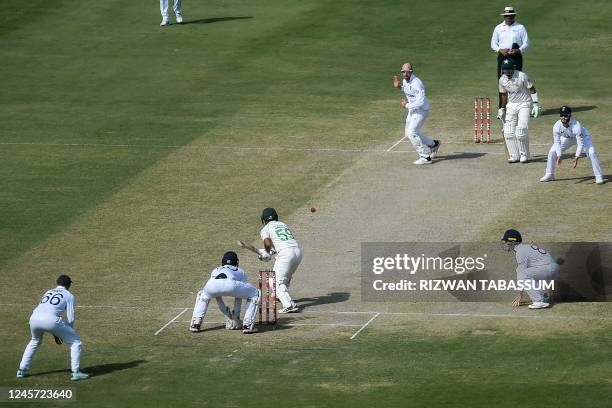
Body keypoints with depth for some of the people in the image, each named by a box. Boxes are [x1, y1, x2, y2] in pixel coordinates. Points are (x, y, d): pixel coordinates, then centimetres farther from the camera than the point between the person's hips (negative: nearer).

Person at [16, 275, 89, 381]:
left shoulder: (48, 292, 34)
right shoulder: (69, 295, 18)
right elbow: (70, 319, 10)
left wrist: (55, 334, 40)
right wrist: (70, 333, 26)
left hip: (34, 318, 5)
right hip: (51, 320, -5)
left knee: (35, 341, 37)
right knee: (75, 341, 11)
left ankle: (22, 370, 32)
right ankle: (76, 372, 1)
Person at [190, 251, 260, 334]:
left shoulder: (215, 271, 45)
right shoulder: (240, 272, 40)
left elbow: (217, 296, 47)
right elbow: (239, 296, 39)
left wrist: (227, 314, 53)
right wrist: (236, 315, 45)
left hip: (212, 284, 3)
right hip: (230, 284, -3)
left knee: (202, 295, 39)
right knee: (255, 294, 22)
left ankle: (196, 324, 23)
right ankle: (247, 325, 12)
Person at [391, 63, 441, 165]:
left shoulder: (416, 83, -28)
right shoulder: (405, 81, 1)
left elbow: (420, 102, -33)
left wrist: (407, 105, -21)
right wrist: (399, 87, 6)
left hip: (421, 110, -10)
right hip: (412, 110, 10)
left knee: (411, 133, -18)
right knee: (408, 134, 17)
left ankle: (425, 157, -11)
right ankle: (433, 144, 32)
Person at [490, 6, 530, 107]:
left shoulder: (520, 28, 5)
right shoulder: (498, 28, 12)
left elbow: (526, 43, 3)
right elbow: (493, 44, 11)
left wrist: (518, 50, -16)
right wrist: (500, 50, -9)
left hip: (516, 57, -2)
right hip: (502, 57, 2)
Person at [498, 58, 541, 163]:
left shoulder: (522, 76, -15)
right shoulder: (502, 80, 1)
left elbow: (532, 90, -11)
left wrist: (536, 104, -17)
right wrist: (502, 109, 13)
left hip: (524, 104, -6)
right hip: (511, 105, 6)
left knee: (521, 131, -15)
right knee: (508, 132, -1)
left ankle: (524, 155, 1)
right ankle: (514, 155, 10)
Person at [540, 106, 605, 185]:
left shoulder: (576, 126, -41)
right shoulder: (556, 126, -31)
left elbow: (580, 144, -36)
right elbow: (557, 142, -18)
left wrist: (576, 158, -42)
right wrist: (559, 156, -28)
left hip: (582, 137, -4)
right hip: (567, 138, 4)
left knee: (591, 153, -23)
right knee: (552, 152, -3)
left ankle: (599, 176, -11)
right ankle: (549, 175, 15)